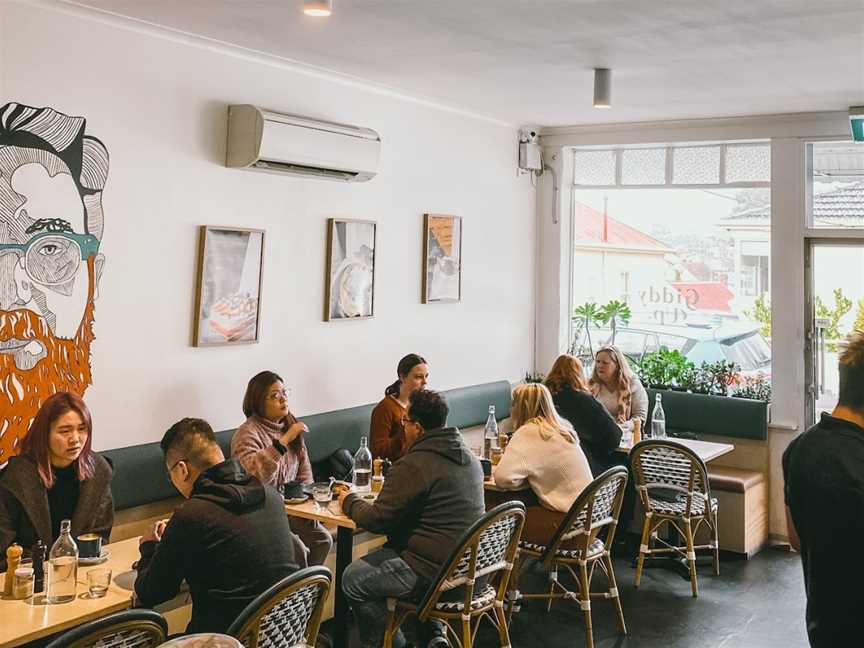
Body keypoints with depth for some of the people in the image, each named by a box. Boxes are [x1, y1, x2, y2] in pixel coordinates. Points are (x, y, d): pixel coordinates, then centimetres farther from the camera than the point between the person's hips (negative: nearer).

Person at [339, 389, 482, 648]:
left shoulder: (413, 465, -20)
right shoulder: (467, 455, 6)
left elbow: (377, 520, -15)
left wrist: (349, 501, 4)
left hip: (440, 571, -9)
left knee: (353, 580, 5)